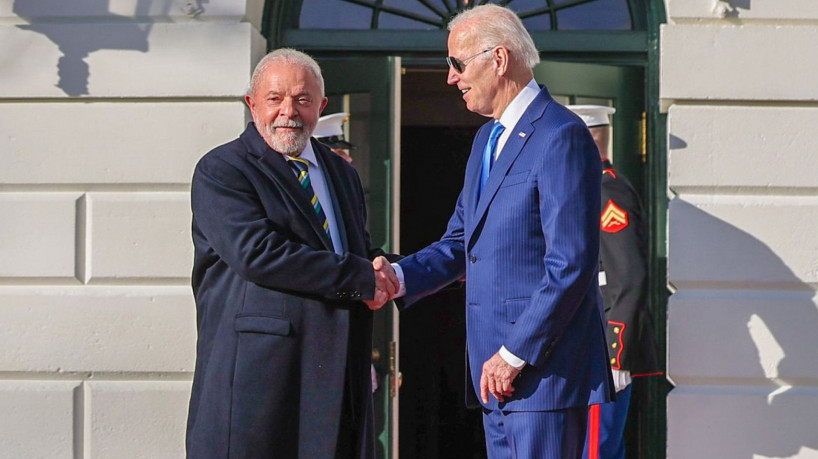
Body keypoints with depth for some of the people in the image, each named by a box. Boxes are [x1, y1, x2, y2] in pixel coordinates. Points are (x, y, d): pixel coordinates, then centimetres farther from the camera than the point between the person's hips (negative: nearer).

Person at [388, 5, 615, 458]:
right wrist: (399, 277, 0)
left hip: (545, 367, -9)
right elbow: (460, 242, 19)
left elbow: (571, 265, -18)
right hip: (497, 369, 9)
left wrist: (515, 354, -17)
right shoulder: (486, 139, 19)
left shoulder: (561, 136, -13)